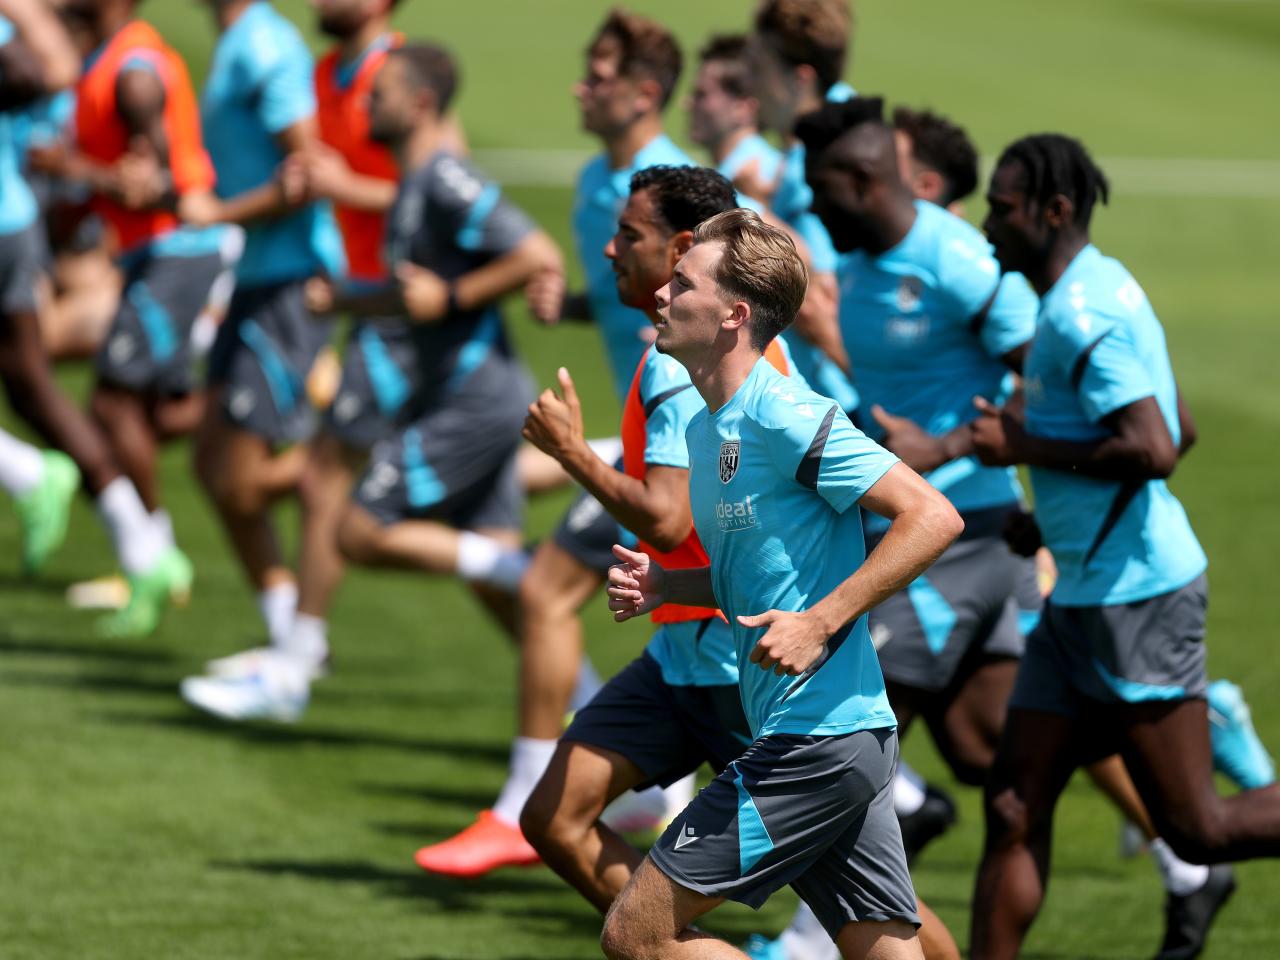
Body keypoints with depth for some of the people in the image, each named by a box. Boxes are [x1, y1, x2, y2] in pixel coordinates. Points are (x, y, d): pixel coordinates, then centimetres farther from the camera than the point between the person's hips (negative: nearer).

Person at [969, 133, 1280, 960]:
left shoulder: (1083, 315, -17)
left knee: (1198, 829, -5)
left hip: (1136, 596, -10)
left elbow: (1153, 450, -26)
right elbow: (1180, 429, 22)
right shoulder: (1102, 289, 14)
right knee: (1013, 807, 5)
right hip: (1083, 601, 10)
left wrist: (1027, 447, -16)